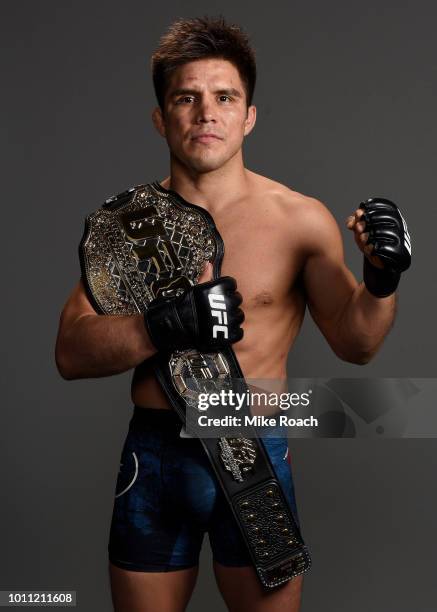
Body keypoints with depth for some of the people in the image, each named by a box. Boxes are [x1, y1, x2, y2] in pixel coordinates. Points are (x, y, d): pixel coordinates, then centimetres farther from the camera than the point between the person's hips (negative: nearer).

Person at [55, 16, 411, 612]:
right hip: (152, 457, 2)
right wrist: (165, 326, -21)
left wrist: (381, 280, -19)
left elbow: (354, 343, 1)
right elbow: (71, 351, -4)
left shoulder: (301, 219, -4)